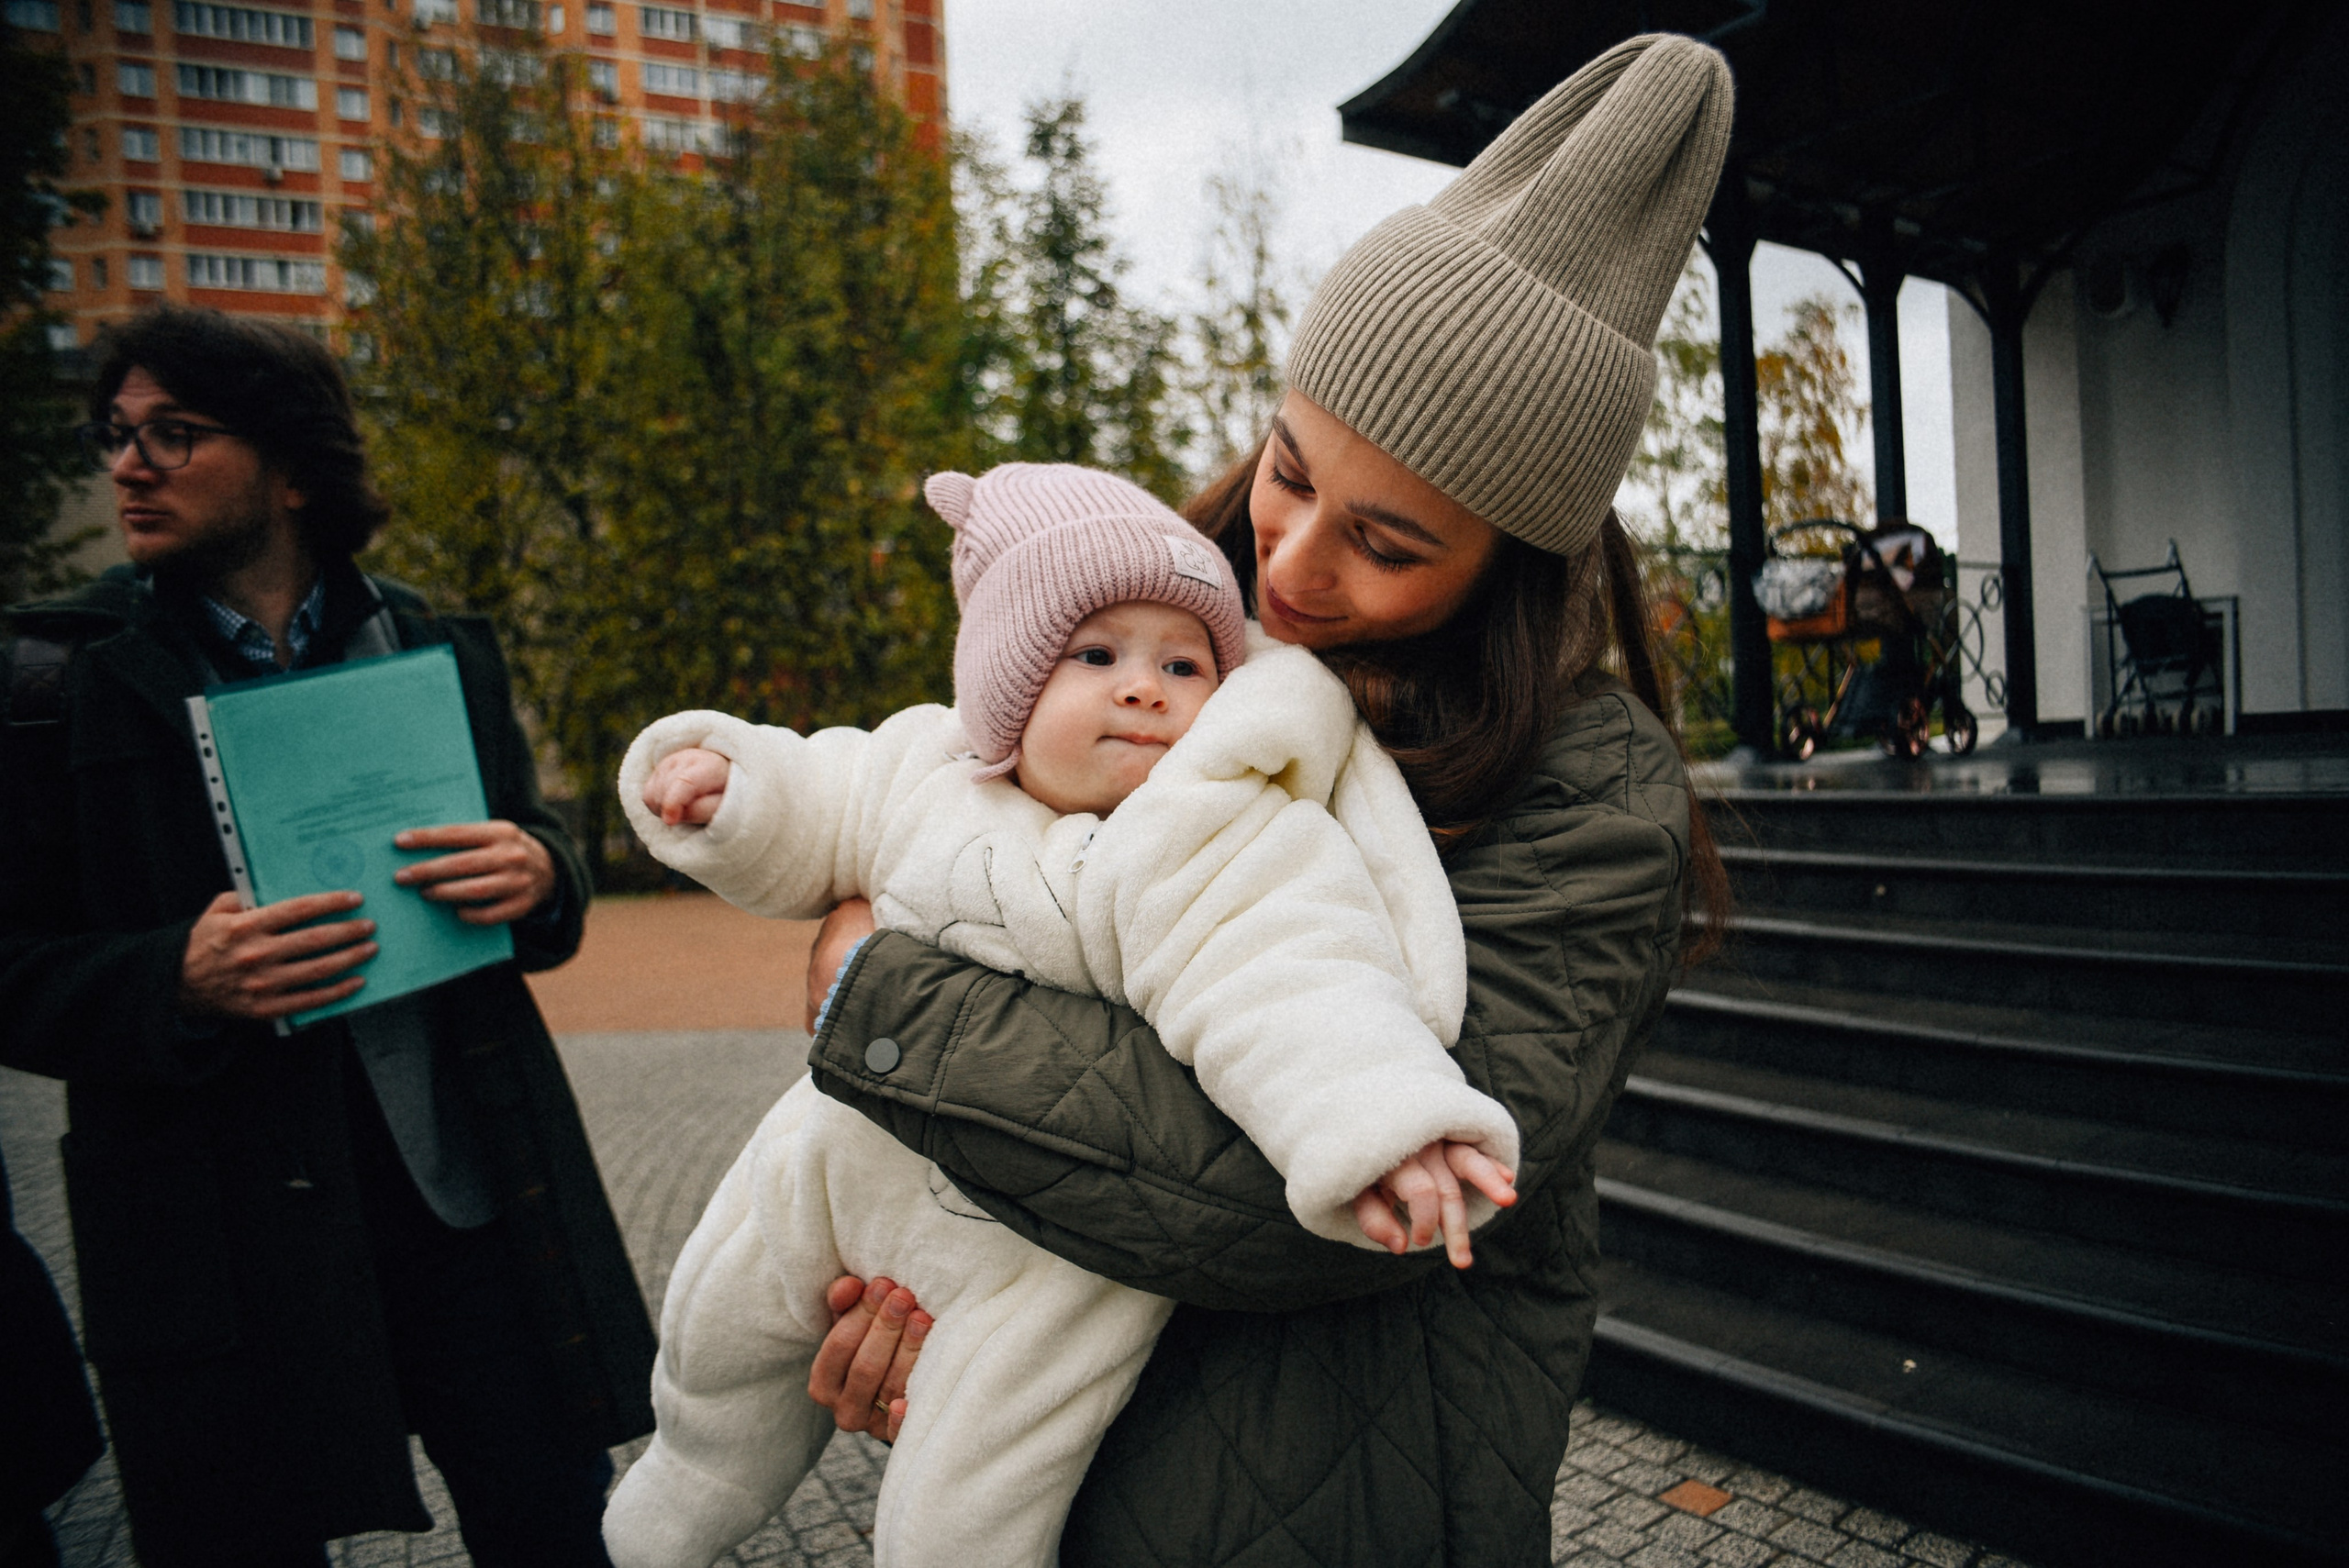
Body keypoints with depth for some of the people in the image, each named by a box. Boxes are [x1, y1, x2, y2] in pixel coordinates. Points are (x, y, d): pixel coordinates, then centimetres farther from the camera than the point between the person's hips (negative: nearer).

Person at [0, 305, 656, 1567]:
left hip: (472, 1189, 2)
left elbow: (535, 838, 13)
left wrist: (539, 874, -11)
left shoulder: (433, 650, 6)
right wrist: (179, 982, -20)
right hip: (222, 1222, -1)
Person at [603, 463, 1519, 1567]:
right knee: (721, 1320, 29)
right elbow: (807, 823, 8)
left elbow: (1285, 992, -39)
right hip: (852, 1159, 7)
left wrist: (1379, 1124, -54)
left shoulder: (1218, 852, -27)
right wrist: (724, 781, -9)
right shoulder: (927, 766, -7)